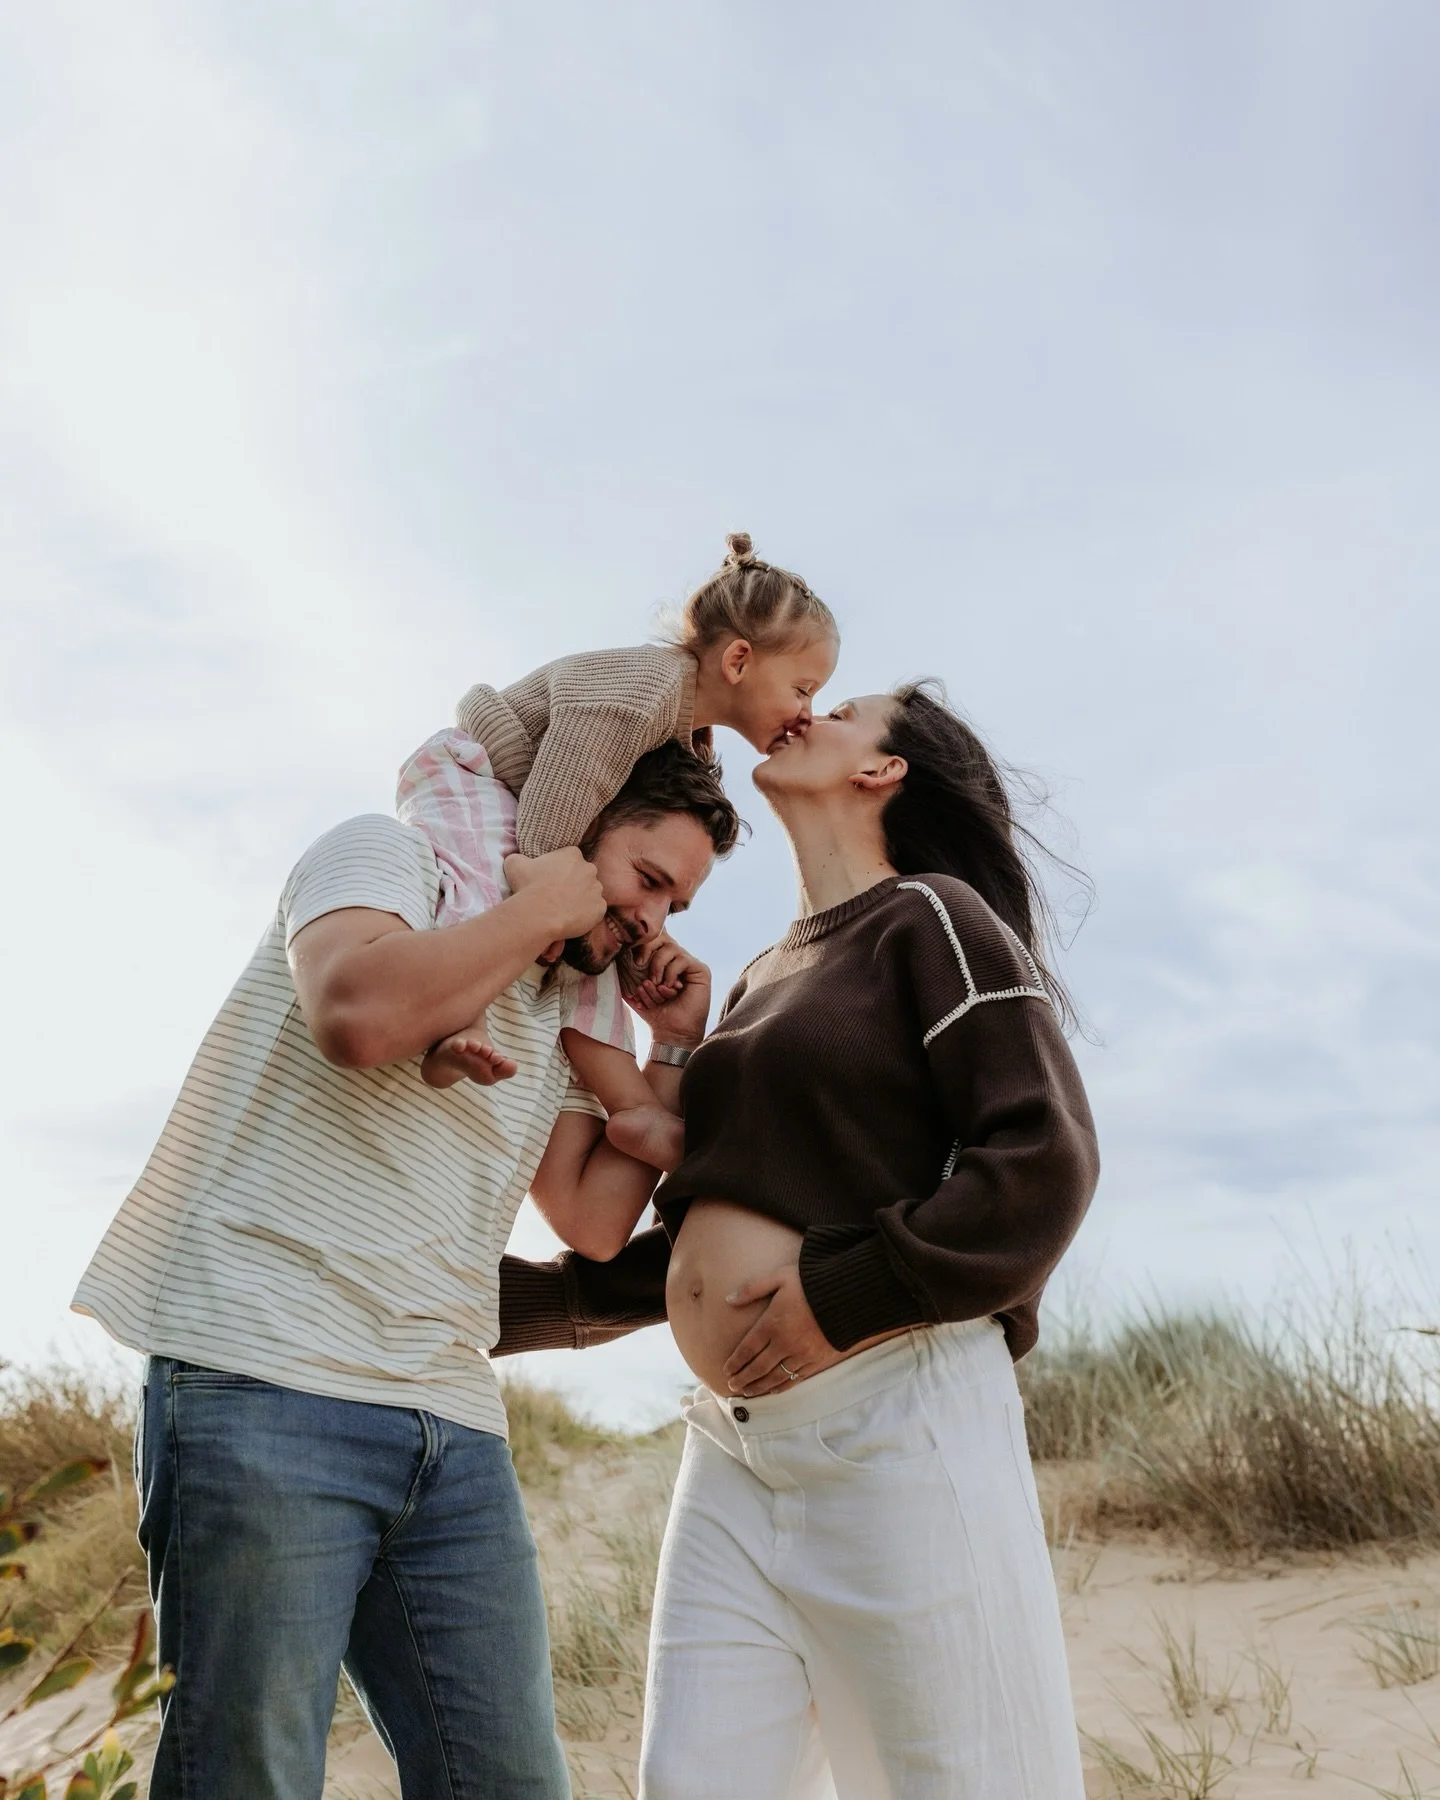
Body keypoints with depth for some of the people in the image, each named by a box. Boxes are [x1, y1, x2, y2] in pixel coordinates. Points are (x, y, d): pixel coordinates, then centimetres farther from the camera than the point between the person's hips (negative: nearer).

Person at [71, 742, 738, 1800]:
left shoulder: (561, 1013, 22)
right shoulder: (391, 857, 2)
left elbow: (596, 1217, 17)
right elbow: (361, 1010, -21)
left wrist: (678, 1044, 14)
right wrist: (543, 907, -7)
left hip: (455, 1431, 7)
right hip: (268, 1381, -7)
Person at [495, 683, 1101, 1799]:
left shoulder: (932, 917, 0)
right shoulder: (763, 982, 21)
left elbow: (1045, 1161, -12)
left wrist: (844, 1293, -18)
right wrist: (508, 1302, 19)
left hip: (897, 1423, -7)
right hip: (734, 1452, 7)